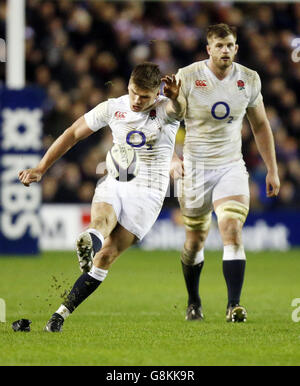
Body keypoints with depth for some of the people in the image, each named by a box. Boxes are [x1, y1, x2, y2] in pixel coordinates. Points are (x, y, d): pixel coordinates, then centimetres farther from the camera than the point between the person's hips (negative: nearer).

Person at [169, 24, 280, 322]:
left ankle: (234, 305, -19)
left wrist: (272, 170, 12)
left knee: (232, 231, -18)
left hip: (231, 168, 1)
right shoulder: (187, 78, -8)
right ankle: (193, 303, 29)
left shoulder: (249, 80, 1)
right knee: (195, 241, 8)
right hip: (195, 168, -1)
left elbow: (260, 126, 12)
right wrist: (172, 159, -21)